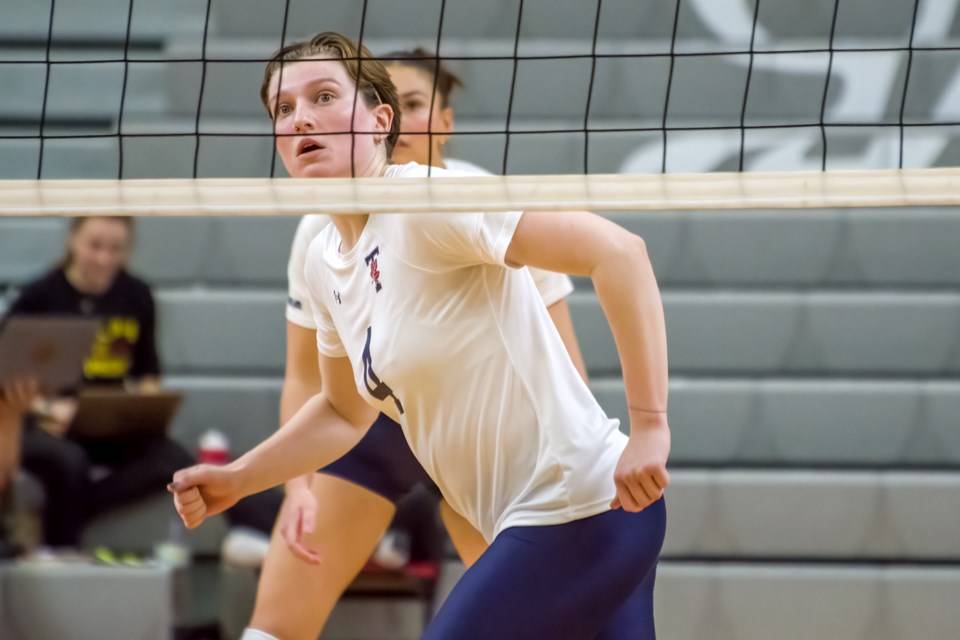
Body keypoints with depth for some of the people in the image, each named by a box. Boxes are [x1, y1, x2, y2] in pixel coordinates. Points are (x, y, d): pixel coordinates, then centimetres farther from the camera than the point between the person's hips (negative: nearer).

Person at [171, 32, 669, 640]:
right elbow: (345, 412, 27)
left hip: (582, 509, -9)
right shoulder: (325, 264, 10)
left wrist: (650, 426, -28)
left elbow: (617, 250, -25)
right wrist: (235, 480, 15)